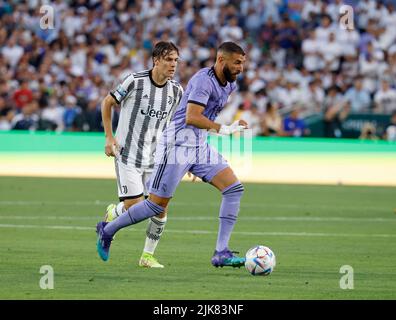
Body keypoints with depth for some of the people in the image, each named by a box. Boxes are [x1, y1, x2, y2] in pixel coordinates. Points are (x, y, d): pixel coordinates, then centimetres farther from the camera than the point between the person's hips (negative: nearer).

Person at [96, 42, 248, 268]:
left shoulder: (230, 85, 9)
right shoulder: (204, 79, -20)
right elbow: (191, 117, -30)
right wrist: (223, 129, -34)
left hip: (200, 146, 9)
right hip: (177, 145, -9)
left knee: (234, 189, -8)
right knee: (158, 204, -4)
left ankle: (222, 253, -9)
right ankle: (108, 230, 18)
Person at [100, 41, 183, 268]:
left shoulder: (176, 90, 1)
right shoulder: (135, 81, -13)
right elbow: (108, 103, -1)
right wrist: (110, 137, -6)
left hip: (156, 157, 5)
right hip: (128, 155, -5)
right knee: (134, 207, -12)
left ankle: (148, 256, 12)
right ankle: (112, 213, 23)